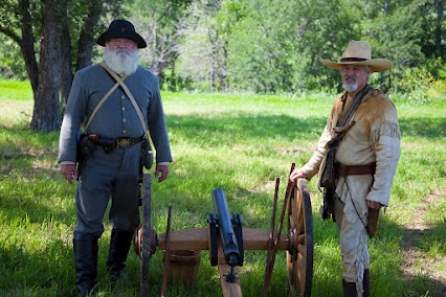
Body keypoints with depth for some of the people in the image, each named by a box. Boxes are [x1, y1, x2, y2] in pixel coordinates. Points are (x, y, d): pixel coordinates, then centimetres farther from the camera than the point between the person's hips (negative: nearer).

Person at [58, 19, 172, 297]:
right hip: (96, 159, -3)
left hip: (132, 159, 3)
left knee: (127, 221, 11)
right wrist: (67, 158, -6)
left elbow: (157, 122, 14)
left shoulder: (148, 80, 10)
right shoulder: (87, 77, 2)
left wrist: (163, 158, 9)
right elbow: (72, 119, 1)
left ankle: (117, 273, 28)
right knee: (88, 223, -1)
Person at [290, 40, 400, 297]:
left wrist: (378, 194, -23)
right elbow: (327, 141, 21)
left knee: (352, 244, -7)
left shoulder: (380, 105, -15)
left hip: (361, 184, -8)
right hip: (339, 181, 8)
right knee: (354, 242, 19)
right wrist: (309, 169, 17)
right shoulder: (341, 102, 12)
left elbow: (389, 154, -20)